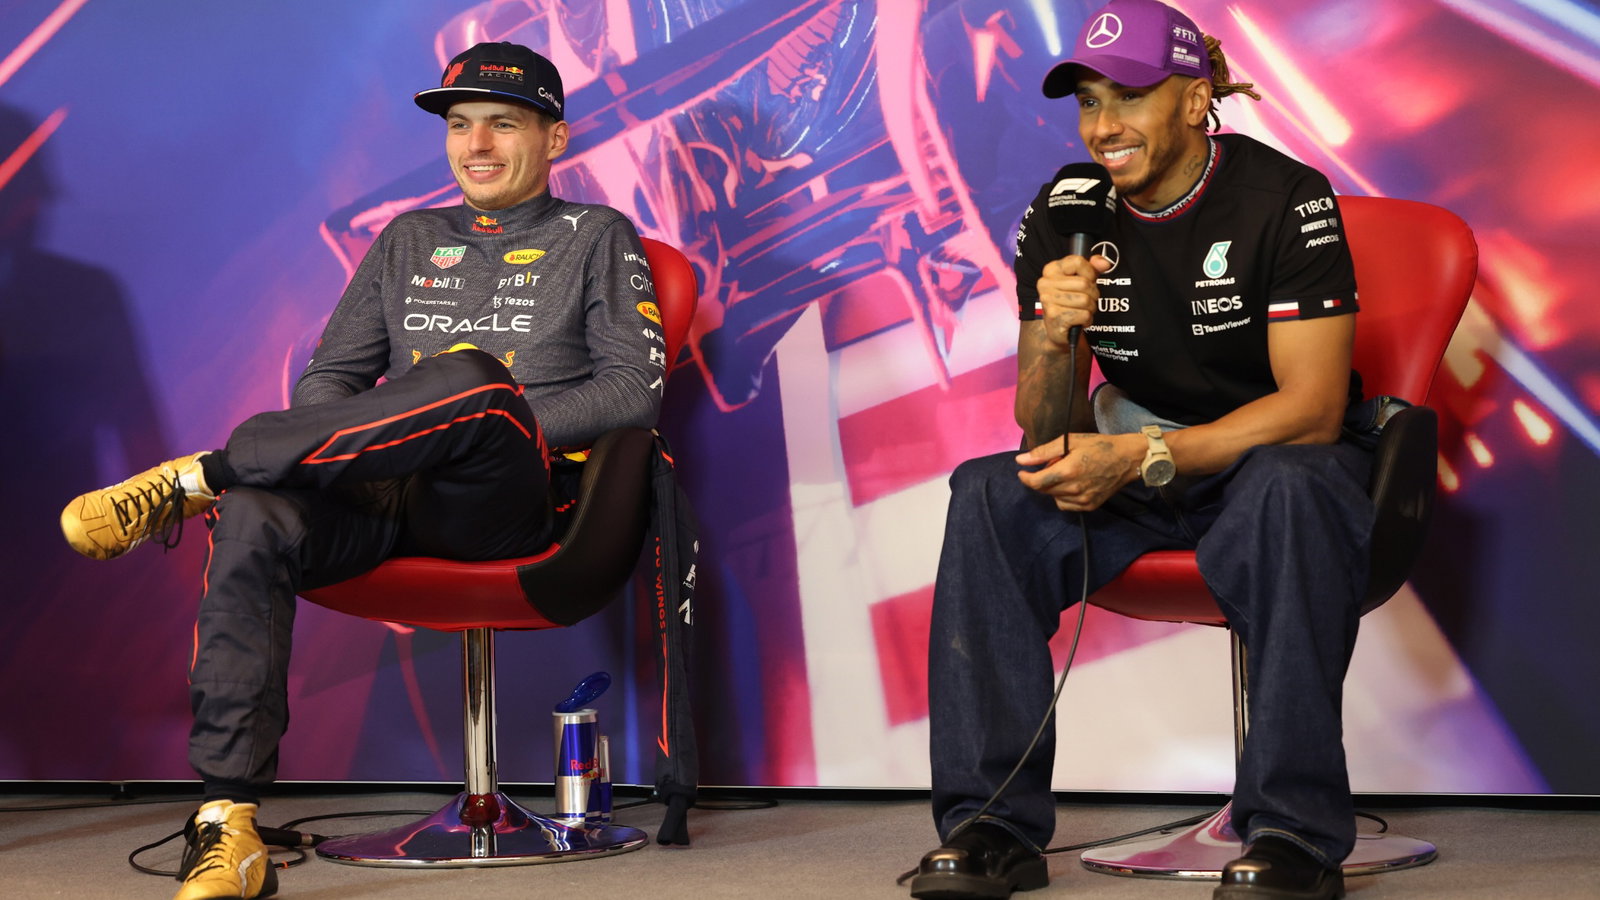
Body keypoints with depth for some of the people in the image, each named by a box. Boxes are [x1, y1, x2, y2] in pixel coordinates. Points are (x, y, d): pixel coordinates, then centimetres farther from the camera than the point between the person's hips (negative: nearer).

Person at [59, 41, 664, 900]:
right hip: (386, 503, 4)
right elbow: (326, 378, 22)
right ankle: (228, 830, -35)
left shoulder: (597, 239, 16)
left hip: (508, 505, -4)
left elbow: (635, 390, 2)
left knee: (474, 379, -38)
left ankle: (193, 477, -27)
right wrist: (356, 443, -2)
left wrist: (502, 431, -10)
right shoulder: (408, 240, 27)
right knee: (256, 520, -30)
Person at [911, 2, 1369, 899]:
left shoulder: (1287, 201, -15)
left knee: (1286, 489, -38)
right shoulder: (1064, 218, -3)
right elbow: (1045, 434, -3)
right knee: (987, 495, -19)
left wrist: (1136, 458, -30)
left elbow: (1312, 409, -22)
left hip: (1281, 462, -4)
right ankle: (994, 824, -21)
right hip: (1141, 468, 5)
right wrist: (1054, 337, -26)